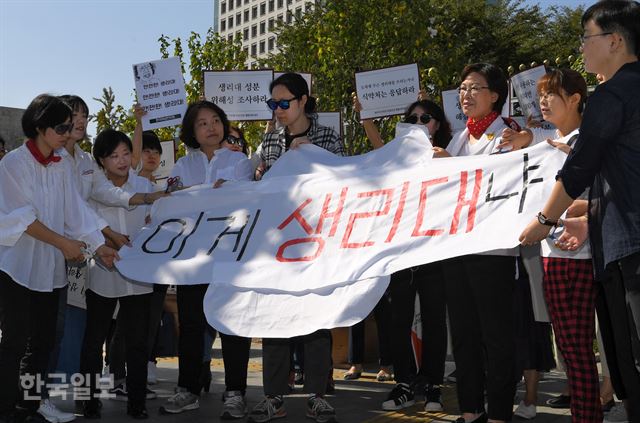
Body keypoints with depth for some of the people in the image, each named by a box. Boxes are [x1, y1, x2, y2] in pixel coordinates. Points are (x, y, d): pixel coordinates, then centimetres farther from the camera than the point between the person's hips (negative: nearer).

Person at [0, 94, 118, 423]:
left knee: (43, 341, 9)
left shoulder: (62, 168, 8)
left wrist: (98, 247, -8)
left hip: (50, 268, 6)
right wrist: (63, 242, -18)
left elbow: (76, 211, 3)